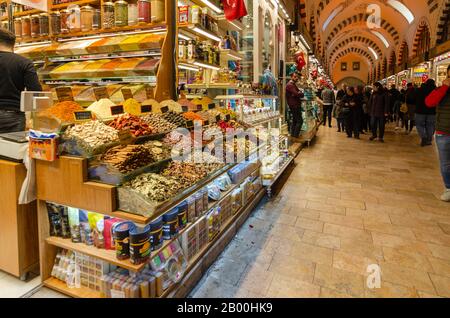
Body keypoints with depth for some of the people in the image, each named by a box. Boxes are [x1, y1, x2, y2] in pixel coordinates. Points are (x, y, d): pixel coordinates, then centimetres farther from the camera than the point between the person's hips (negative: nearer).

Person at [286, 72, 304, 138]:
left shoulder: (293, 85, 20)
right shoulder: (290, 85, -13)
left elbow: (300, 94, 18)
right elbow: (296, 94, -25)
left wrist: (300, 93, -5)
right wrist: (301, 94, -4)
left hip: (296, 105, 11)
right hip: (294, 105, -11)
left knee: (295, 120, 14)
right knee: (300, 121, -10)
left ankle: (293, 134, 19)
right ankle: (295, 135, -7)